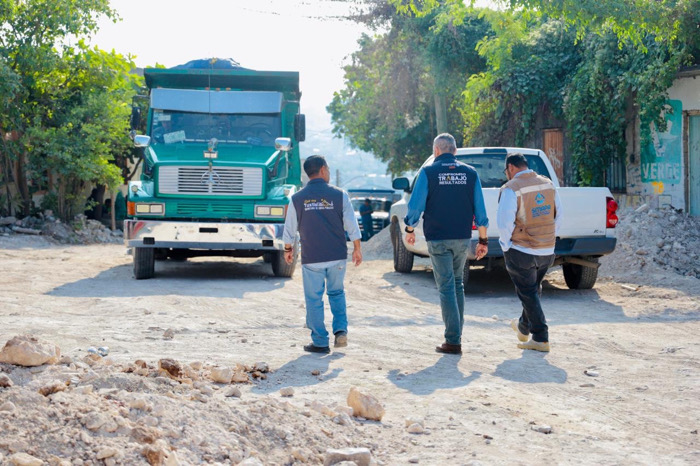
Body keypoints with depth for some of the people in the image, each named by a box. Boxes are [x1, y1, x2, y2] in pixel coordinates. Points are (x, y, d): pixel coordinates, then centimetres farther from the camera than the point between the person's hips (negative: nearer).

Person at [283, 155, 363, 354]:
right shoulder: (339, 195, -4)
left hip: (312, 259, -1)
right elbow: (352, 226, -4)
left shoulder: (297, 199, -2)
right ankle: (341, 330, 6)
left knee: (314, 300, 6)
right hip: (337, 257, 1)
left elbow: (290, 229, 6)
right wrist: (357, 249, 7)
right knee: (336, 293, 20)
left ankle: (320, 343, 8)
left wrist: (288, 250, 22)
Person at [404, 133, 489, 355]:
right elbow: (480, 210, 3)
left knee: (446, 287, -1)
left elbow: (415, 205, -7)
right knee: (457, 284, 19)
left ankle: (453, 341, -5)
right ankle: (457, 332, 21)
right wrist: (483, 240, 8)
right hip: (462, 238, 3)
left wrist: (409, 230, 9)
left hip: (438, 239, -3)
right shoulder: (470, 173, 4)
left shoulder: (428, 172, -6)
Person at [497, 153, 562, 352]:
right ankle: (524, 327, 41)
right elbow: (558, 215, 11)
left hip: (522, 252, -6)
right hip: (547, 251, 6)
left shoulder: (511, 189, -15)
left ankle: (540, 338, 3)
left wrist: (506, 246, -4)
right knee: (534, 290, 22)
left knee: (528, 293, 3)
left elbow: (504, 222, -19)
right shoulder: (548, 184, 5)